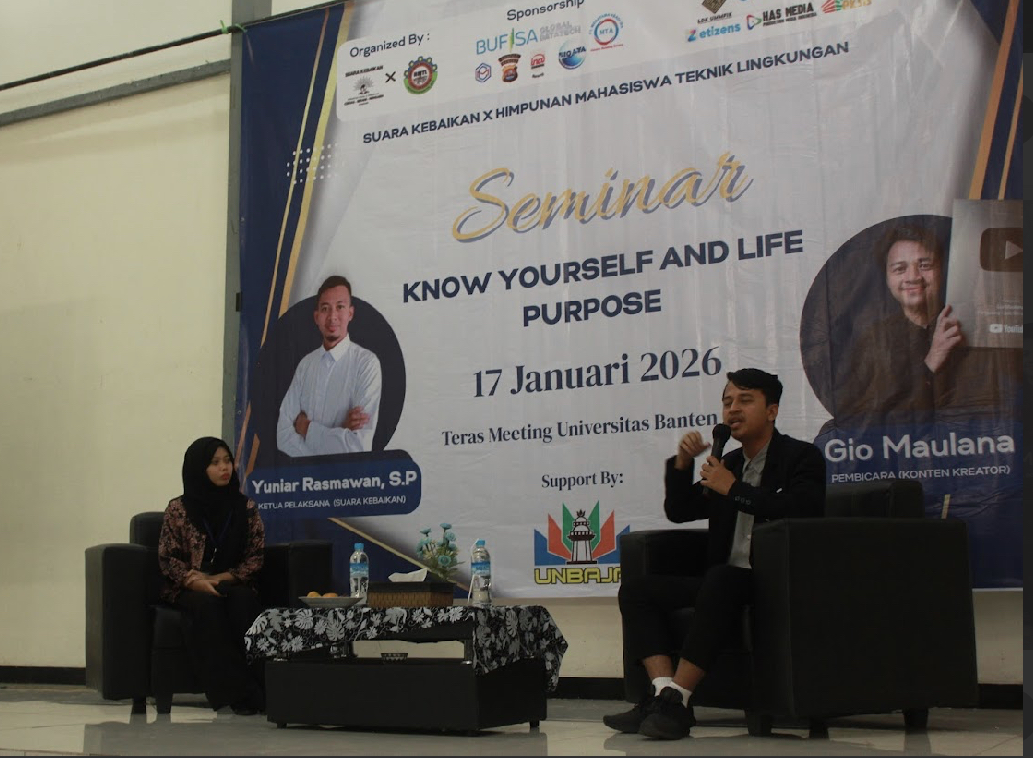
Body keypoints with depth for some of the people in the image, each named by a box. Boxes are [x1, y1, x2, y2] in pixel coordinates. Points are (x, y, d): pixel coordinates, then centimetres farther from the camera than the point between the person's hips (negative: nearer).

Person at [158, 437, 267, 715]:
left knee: (242, 600, -34)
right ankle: (238, 692, -39)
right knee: (208, 605, -35)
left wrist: (223, 578, -11)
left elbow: (256, 556, 4)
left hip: (233, 584, 1)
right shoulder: (178, 509, 3)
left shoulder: (245, 507, 7)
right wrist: (196, 581, -18)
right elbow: (167, 558, 0)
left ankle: (255, 681, -39)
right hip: (190, 588, -1)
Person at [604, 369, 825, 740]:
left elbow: (799, 511, -18)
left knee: (720, 580, -39)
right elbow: (678, 511, 24)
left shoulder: (802, 457, 2)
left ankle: (676, 700, -35)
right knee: (636, 590, -8)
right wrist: (682, 464, 6)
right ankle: (664, 691, -24)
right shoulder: (730, 462, 22)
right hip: (723, 582, 8)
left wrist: (734, 489, -12)